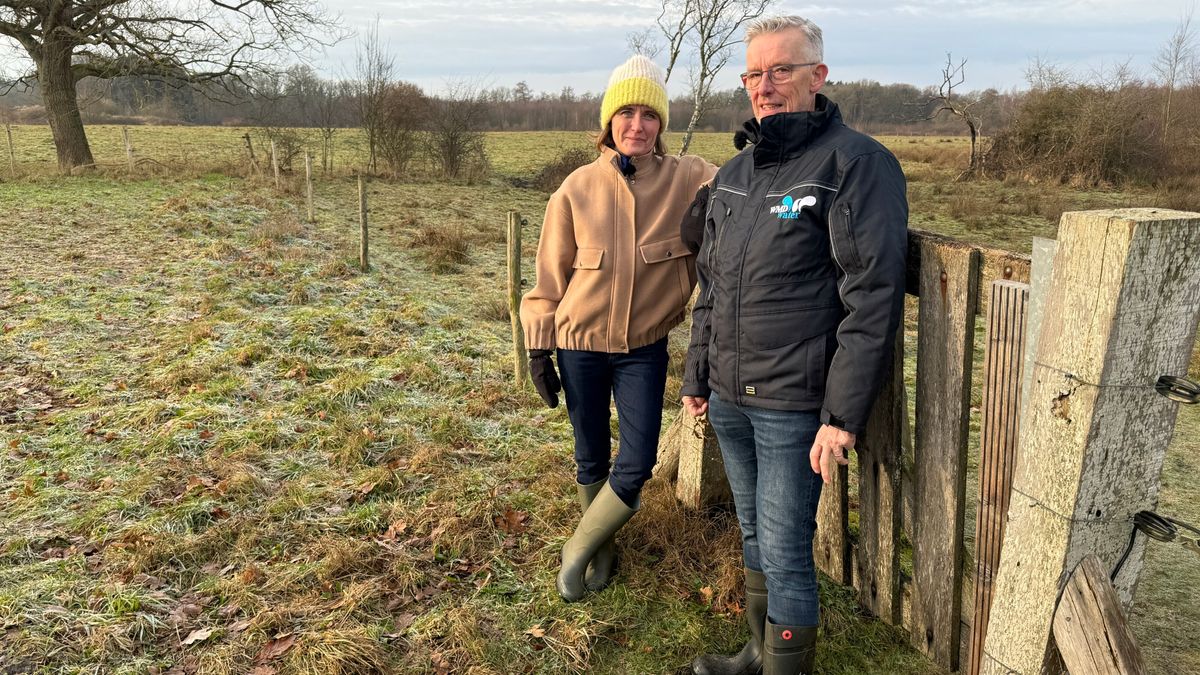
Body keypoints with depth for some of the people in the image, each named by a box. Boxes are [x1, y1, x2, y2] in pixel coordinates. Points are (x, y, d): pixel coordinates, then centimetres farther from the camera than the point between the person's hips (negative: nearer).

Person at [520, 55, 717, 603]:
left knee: (636, 466, -1)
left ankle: (578, 550, 26)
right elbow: (550, 274, -2)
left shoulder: (687, 180, -8)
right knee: (592, 461, 14)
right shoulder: (578, 189, -8)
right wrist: (539, 348, 0)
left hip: (645, 348, 0)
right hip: (580, 346, 0)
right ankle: (600, 552, 41)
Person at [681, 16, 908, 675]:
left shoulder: (857, 163, -11)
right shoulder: (733, 173, 12)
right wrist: (696, 379, 16)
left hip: (794, 405, -7)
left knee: (785, 551, 2)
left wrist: (844, 414, -20)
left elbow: (873, 296, -17)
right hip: (728, 399, 7)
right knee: (754, 536, 20)